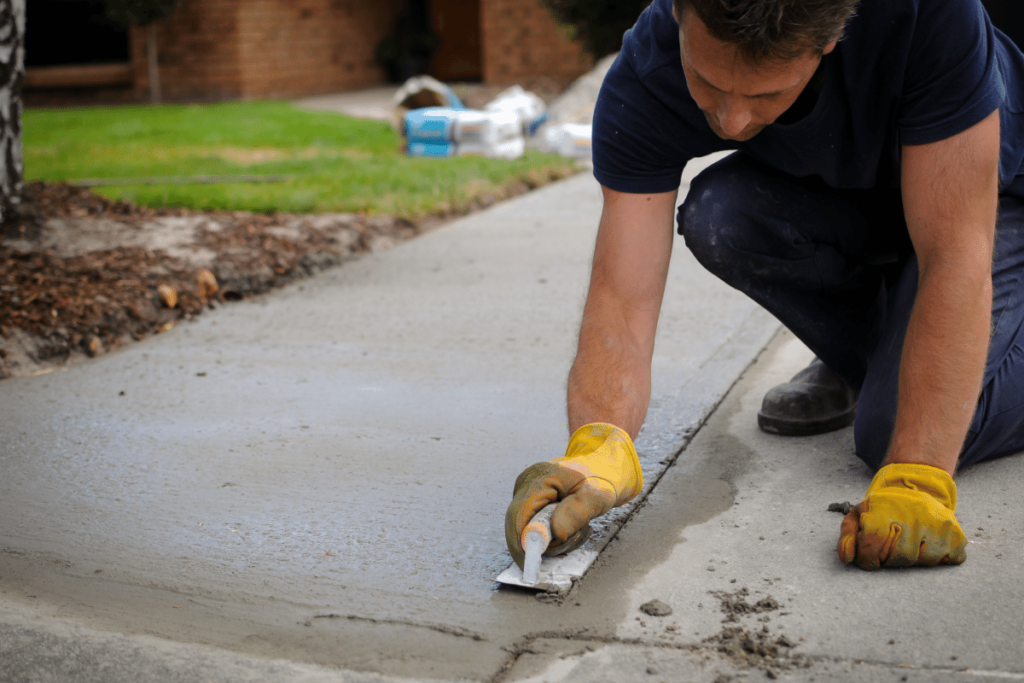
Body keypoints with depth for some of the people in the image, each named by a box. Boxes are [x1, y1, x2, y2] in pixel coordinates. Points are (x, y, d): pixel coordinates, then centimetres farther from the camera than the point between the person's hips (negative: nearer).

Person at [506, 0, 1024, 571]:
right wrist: (599, 447, -53)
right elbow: (622, 298, -34)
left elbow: (956, 260, -40)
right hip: (839, 197, 4)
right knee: (717, 217, -29)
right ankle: (864, 357, 0)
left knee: (897, 428, -26)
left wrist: (916, 483, -45)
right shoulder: (641, 85, -31)